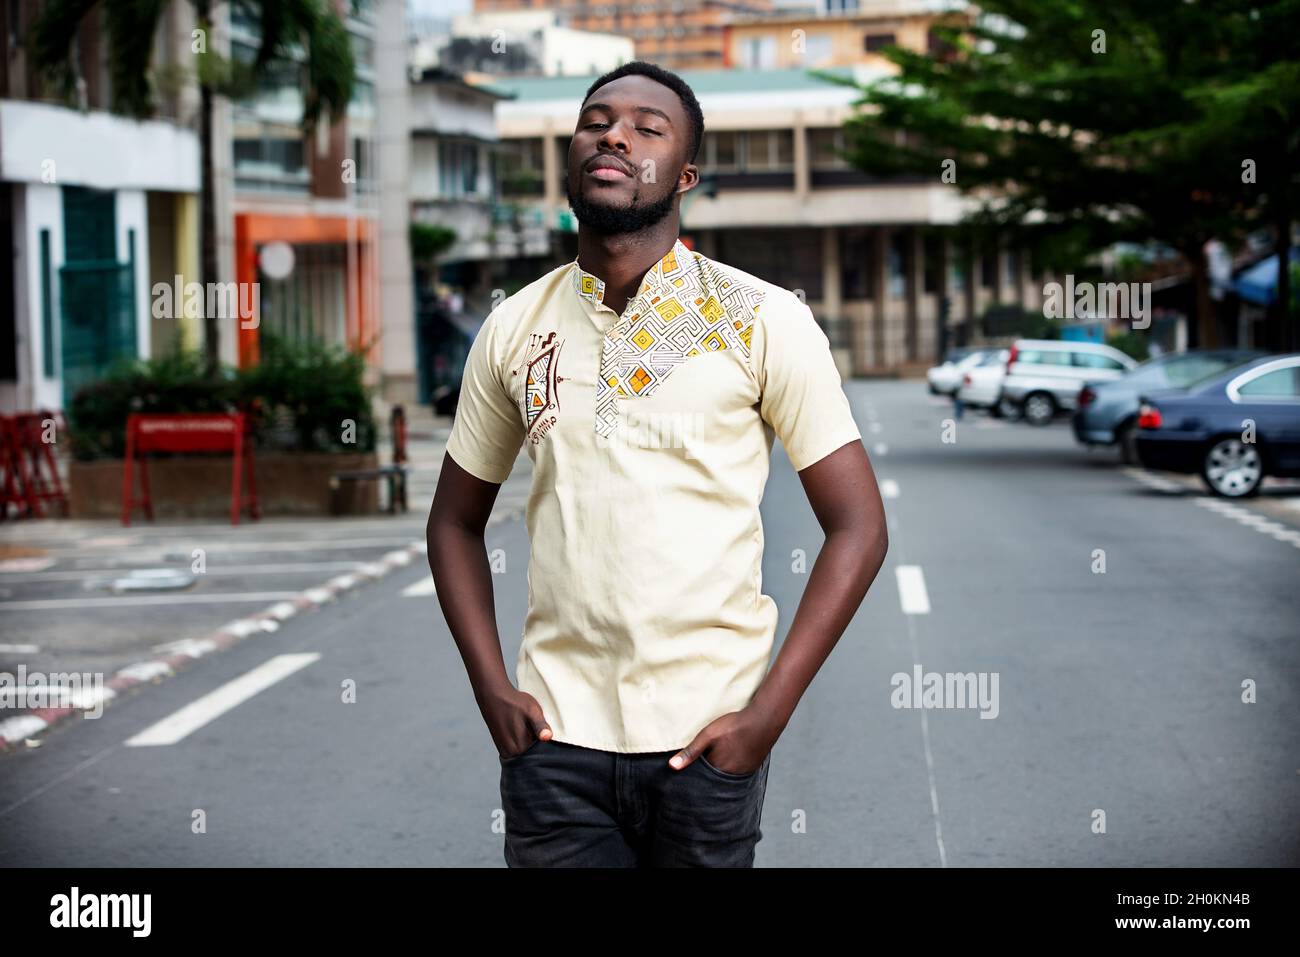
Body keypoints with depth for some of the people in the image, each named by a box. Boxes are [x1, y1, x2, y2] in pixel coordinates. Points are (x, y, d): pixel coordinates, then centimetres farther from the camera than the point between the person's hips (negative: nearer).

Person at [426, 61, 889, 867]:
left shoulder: (762, 321, -3)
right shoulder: (514, 330, 5)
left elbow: (858, 527, -4)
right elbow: (457, 521, 15)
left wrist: (769, 713, -10)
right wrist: (491, 688, 2)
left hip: (705, 739, -2)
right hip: (556, 734, 2)